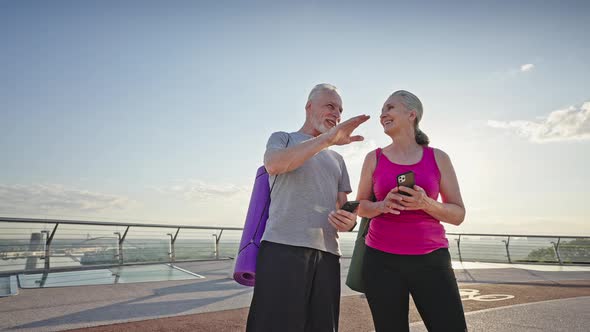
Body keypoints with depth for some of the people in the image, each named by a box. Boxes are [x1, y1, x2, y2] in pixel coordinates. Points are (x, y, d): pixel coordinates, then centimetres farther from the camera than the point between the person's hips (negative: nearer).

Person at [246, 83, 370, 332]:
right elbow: (274, 165, -13)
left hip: (327, 253, 5)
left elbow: (345, 207, 21)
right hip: (283, 247, -5)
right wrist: (328, 138, -18)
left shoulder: (337, 160, 26)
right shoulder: (282, 139, 12)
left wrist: (349, 221, -4)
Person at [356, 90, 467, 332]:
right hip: (382, 260, 0)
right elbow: (361, 206, 12)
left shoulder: (438, 158, 4)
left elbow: (458, 215, 5)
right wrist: (383, 205, -9)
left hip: (430, 259, 0)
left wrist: (425, 204, -14)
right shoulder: (374, 158, 5)